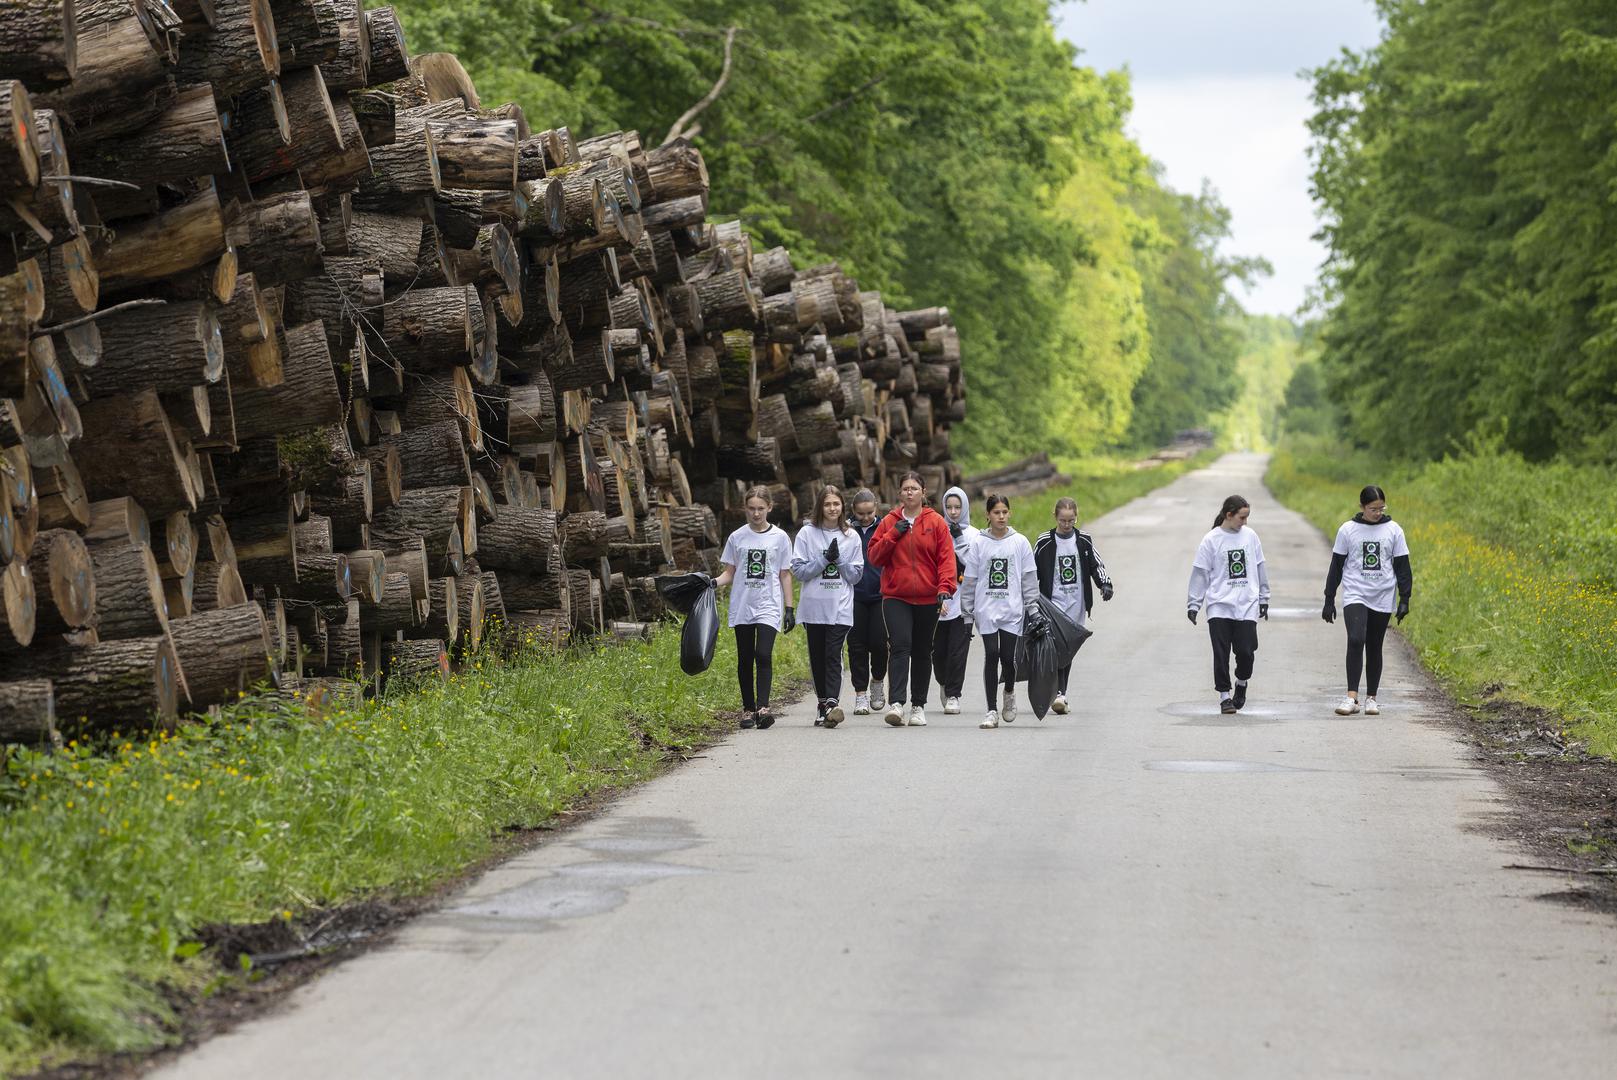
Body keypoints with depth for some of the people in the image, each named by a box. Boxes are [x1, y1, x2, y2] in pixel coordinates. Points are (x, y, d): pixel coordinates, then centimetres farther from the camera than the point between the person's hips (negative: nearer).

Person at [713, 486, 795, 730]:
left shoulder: (779, 537, 4)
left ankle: (763, 707, -24)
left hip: (768, 606, -2)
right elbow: (729, 573, 10)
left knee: (763, 654, -18)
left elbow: (785, 575, 7)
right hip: (742, 606, 2)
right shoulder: (737, 537, 7)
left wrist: (789, 609, 3)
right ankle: (748, 708, 13)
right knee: (745, 659, 5)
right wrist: (714, 582, -11)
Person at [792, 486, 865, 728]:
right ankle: (823, 704, 16)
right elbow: (798, 570, -2)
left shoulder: (851, 537, 7)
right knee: (817, 658, 7)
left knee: (833, 656, -13)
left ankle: (832, 704, -23)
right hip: (813, 608, 1)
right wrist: (824, 559, -11)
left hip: (840, 608, -1)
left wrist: (839, 560, -10)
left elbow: (856, 574, 6)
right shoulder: (807, 533, 3)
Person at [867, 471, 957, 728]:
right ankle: (896, 703, -25)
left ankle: (918, 706, 18)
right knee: (900, 645, -16)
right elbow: (875, 556, 5)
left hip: (927, 599, 0)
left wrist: (945, 588, -15)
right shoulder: (889, 522, 8)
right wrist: (893, 535, -8)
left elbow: (946, 558, -2)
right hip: (896, 597, 0)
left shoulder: (936, 523, 3)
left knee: (922, 652, 8)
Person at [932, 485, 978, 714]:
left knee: (957, 650, -6)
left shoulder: (973, 535, 4)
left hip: (962, 601, -2)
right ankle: (944, 683, 33)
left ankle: (953, 695, 1)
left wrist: (959, 539, -11)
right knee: (938, 649, 6)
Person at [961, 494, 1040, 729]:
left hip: (1012, 610, 0)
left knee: (1008, 656, -4)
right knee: (991, 655, -5)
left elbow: (1029, 578, 5)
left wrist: (1032, 608, 0)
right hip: (986, 609, 0)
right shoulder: (978, 543, 2)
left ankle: (1009, 692, 28)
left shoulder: (1020, 542, 3)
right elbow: (969, 579, 5)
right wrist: (967, 611, 3)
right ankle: (991, 710, 0)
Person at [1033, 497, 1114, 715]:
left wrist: (1105, 584, -11)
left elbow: (1096, 565, 6)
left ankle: (1061, 694, 17)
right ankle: (1058, 693, -22)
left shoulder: (1083, 540, 6)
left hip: (1076, 604, 3)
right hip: (1054, 602, -3)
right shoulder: (1045, 542, -1)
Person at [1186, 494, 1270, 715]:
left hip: (1247, 606, 2)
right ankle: (1224, 695, 7)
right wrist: (1193, 604, 0)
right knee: (1221, 653, -4)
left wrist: (1263, 598, 17)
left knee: (1246, 651, -4)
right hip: (1219, 607, -2)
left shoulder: (1250, 536, 7)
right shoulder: (1211, 540, -2)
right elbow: (1200, 573, 1)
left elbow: (1259, 568, 16)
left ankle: (1241, 683, 24)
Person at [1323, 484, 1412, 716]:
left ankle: (1371, 698, 18)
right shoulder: (1348, 530, 1)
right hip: (1355, 596, -2)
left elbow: (1402, 566, 7)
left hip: (1382, 599, 2)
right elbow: (1336, 566, 6)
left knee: (1374, 648, 7)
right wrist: (1329, 599, 5)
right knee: (1356, 640, -20)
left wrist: (1404, 599, 1)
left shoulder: (1393, 530, 3)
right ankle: (1352, 697, -23)